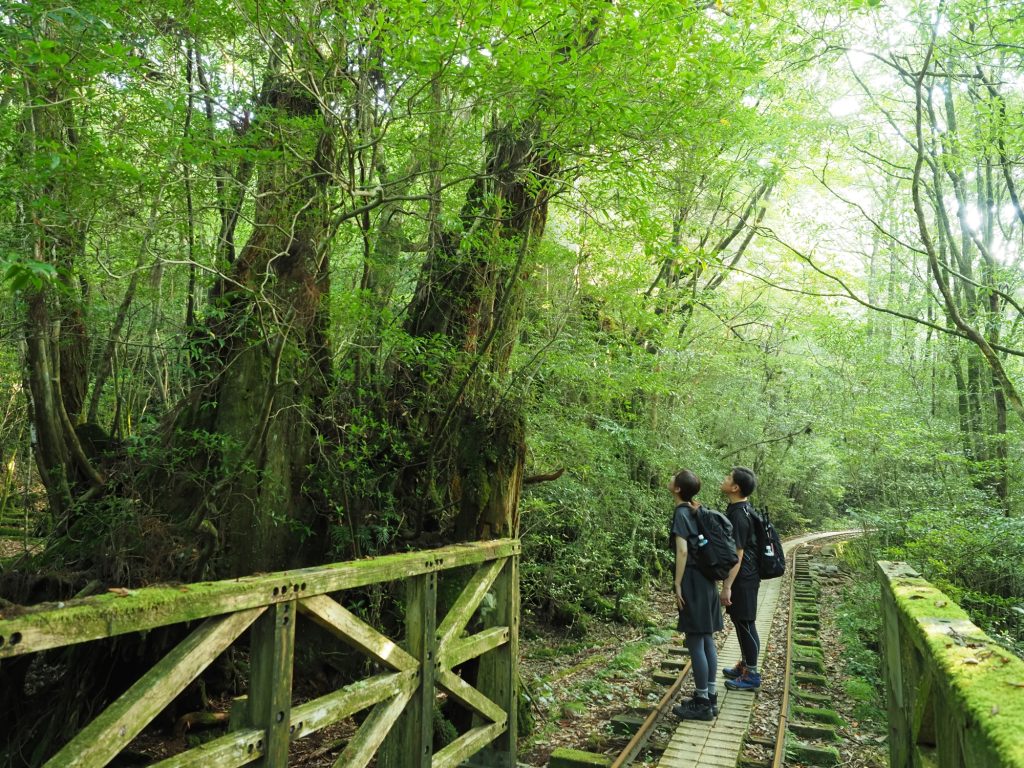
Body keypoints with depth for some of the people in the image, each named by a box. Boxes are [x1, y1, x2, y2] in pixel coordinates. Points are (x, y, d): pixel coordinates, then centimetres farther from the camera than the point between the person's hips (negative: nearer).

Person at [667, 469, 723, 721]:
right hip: (706, 579, 9)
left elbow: (682, 551, -19)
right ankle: (710, 697, 20)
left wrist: (678, 585, -15)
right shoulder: (698, 511, 11)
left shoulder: (681, 513, -13)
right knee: (707, 639, 13)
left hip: (693, 580, -8)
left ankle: (702, 703, 5)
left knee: (695, 642, -2)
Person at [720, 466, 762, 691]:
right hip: (746, 575, 10)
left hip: (742, 579, -10)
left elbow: (737, 554, -24)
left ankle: (752, 675, 14)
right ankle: (744, 665, 32)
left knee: (745, 624, 2)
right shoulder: (743, 509, 7)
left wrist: (727, 586, -21)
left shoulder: (738, 515, -23)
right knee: (741, 622, 19)